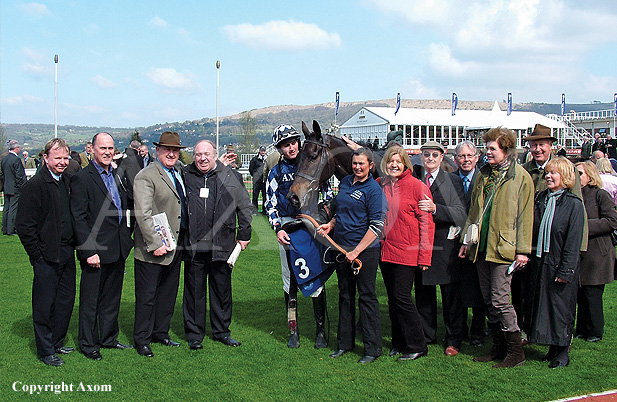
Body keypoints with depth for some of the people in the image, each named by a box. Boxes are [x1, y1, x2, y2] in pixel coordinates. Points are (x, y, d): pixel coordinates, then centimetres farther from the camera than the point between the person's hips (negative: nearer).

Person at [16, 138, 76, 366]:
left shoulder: (67, 181, 9)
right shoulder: (35, 185, -13)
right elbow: (24, 225, -14)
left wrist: (75, 245, 10)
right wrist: (37, 254, -12)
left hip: (67, 252, 7)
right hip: (47, 255, -7)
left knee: (66, 300, 15)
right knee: (45, 303, 4)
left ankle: (57, 343, 30)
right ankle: (45, 350, 16)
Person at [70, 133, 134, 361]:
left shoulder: (118, 176, 12)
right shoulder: (81, 178, -10)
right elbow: (78, 219, -13)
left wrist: (127, 238, 11)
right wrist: (89, 251, -18)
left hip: (118, 250, 7)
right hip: (95, 250, -6)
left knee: (112, 298, 16)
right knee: (90, 300, 5)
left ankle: (109, 338, 30)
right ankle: (88, 344, 18)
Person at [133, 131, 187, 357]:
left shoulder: (178, 175, 14)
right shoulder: (146, 177, -12)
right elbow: (143, 214, -19)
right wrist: (155, 244, -22)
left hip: (176, 245, 8)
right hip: (152, 249, -8)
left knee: (168, 292, 16)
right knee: (147, 295, 3)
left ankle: (160, 332, 30)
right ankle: (141, 339, 15)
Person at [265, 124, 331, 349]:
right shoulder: (276, 172, 7)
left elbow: (327, 192, 10)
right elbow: (270, 204, 4)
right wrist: (278, 229, -10)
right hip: (288, 227, 1)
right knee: (290, 281, 6)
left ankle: (320, 330, 9)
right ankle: (293, 331, 16)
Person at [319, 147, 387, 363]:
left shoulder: (374, 190, -11)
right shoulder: (345, 182, 10)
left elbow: (376, 226, -16)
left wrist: (356, 252, -19)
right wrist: (331, 224, 5)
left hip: (365, 250, -7)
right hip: (340, 248, 7)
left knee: (366, 297, -1)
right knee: (345, 296, 14)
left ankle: (372, 348, 8)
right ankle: (344, 343, 26)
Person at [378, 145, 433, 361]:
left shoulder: (417, 186, -7)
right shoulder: (379, 185, 7)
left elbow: (426, 222, -9)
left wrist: (424, 255, -12)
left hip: (406, 252, -5)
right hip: (385, 251, 5)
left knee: (401, 296, -6)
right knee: (392, 298, 11)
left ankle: (417, 346, 7)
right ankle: (399, 343, 23)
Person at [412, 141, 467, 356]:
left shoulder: (453, 180, -1)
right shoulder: (414, 175, 7)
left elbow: (461, 215, -10)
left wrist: (435, 208, -24)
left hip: (445, 245, -3)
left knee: (451, 294, 6)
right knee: (423, 292, 13)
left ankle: (453, 340, 18)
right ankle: (427, 336, 27)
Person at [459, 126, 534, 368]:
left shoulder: (520, 177, -5)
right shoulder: (484, 174, 14)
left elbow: (525, 215, -6)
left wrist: (522, 249, -10)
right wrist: (467, 240, 14)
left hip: (503, 248, -6)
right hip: (481, 246, 7)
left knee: (499, 299, -8)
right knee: (489, 300, 10)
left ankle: (516, 351, 4)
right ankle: (499, 348, 21)